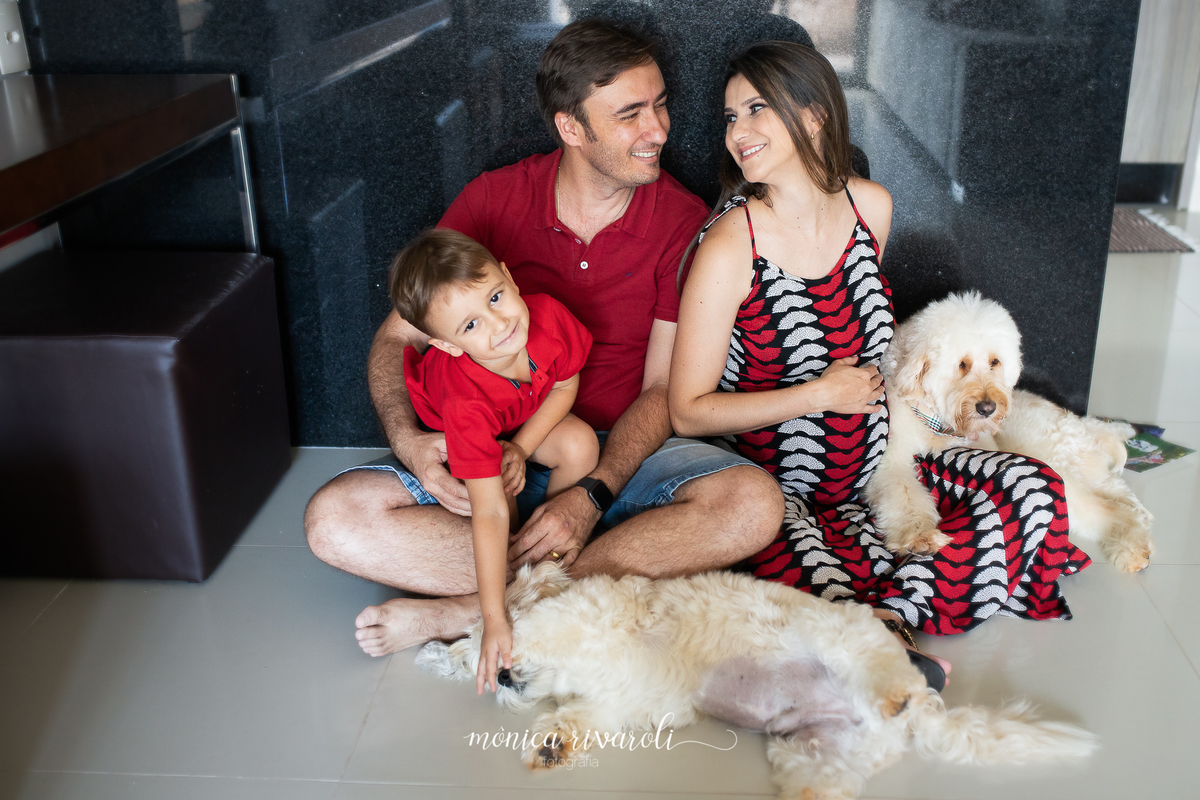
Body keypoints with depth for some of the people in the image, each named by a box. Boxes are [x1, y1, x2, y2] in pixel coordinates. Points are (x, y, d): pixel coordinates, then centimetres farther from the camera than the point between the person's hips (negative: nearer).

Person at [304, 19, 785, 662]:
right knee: (334, 518, -21)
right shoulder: (493, 200, -3)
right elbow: (396, 338, 1)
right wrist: (408, 439, -20)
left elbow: (664, 388, -7)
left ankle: (468, 610, -28)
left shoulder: (683, 222, -5)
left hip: (622, 453, 0)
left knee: (753, 503, -31)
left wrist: (592, 496, -23)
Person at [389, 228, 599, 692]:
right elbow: (489, 513, -43)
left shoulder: (547, 316, -35)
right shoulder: (463, 404, -44)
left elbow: (565, 386, -12)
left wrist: (521, 448, -22)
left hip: (531, 418, 4)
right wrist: (494, 621, -44)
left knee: (580, 445, -22)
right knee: (498, 489, -30)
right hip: (440, 428, -3)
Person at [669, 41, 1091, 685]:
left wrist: (867, 383, 2)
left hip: (871, 469, 6)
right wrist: (821, 394, -18)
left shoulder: (871, 207, -1)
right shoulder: (730, 246, -19)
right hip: (775, 493, -6)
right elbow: (688, 412, -17)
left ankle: (888, 613, -11)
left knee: (1035, 489, -7)